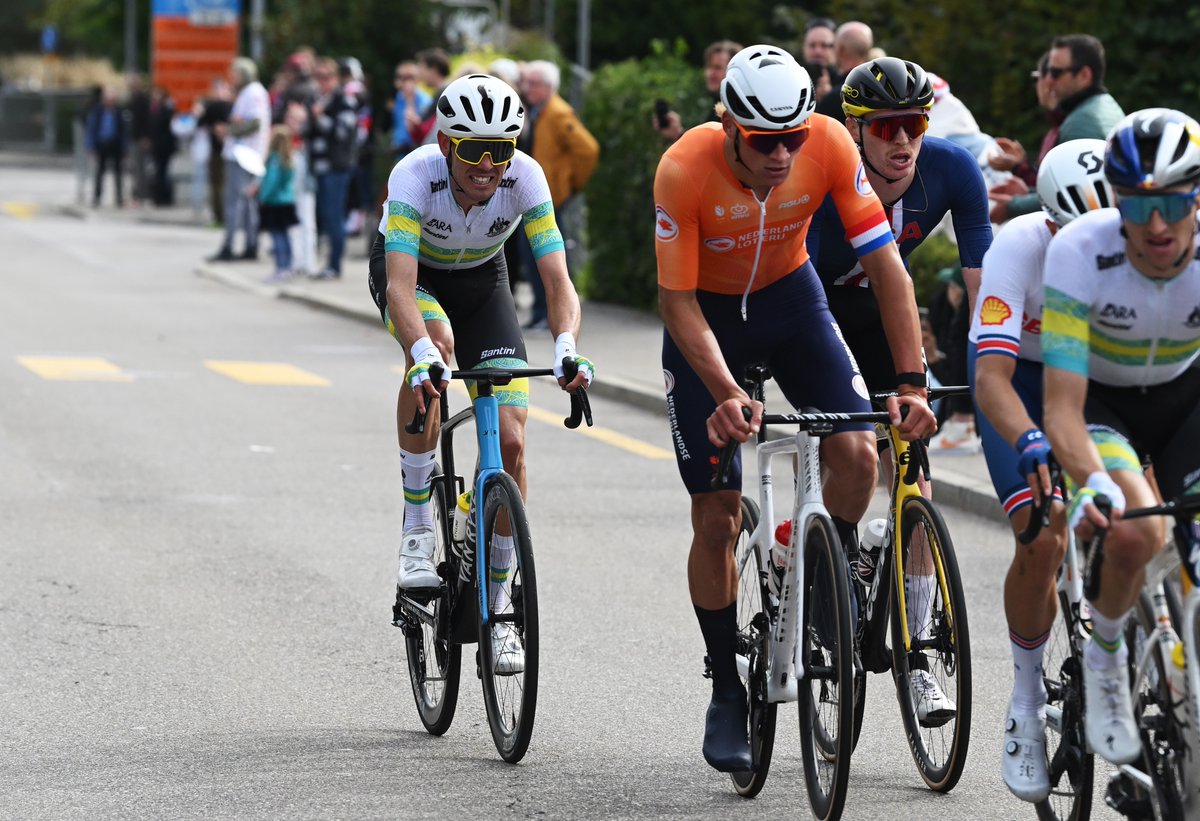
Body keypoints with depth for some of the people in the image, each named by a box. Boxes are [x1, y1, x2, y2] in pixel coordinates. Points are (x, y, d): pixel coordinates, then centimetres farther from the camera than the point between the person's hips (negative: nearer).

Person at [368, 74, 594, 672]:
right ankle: (417, 530, -24)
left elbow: (558, 280, -34)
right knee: (433, 342, -38)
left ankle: (498, 605, 6)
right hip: (410, 271, -2)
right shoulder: (416, 175, -36)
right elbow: (401, 285, -45)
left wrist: (567, 348, -54)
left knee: (510, 443, -11)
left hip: (481, 281, 2)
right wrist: (422, 353, -63)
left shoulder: (525, 178, -30)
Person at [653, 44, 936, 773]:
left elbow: (886, 263, -22)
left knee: (858, 454, -19)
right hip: (708, 313, -2)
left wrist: (912, 380, -29)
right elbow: (679, 301, -25)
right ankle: (727, 693, 12)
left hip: (791, 297, 2)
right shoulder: (684, 170, -32)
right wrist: (725, 394, -38)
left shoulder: (830, 145, -27)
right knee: (717, 519, -4)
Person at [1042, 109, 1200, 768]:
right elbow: (1062, 407, -35)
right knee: (1137, 532, -30)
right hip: (1100, 397, -2)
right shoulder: (1080, 253, -33)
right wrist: (1094, 483, -55)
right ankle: (1105, 657, -2)